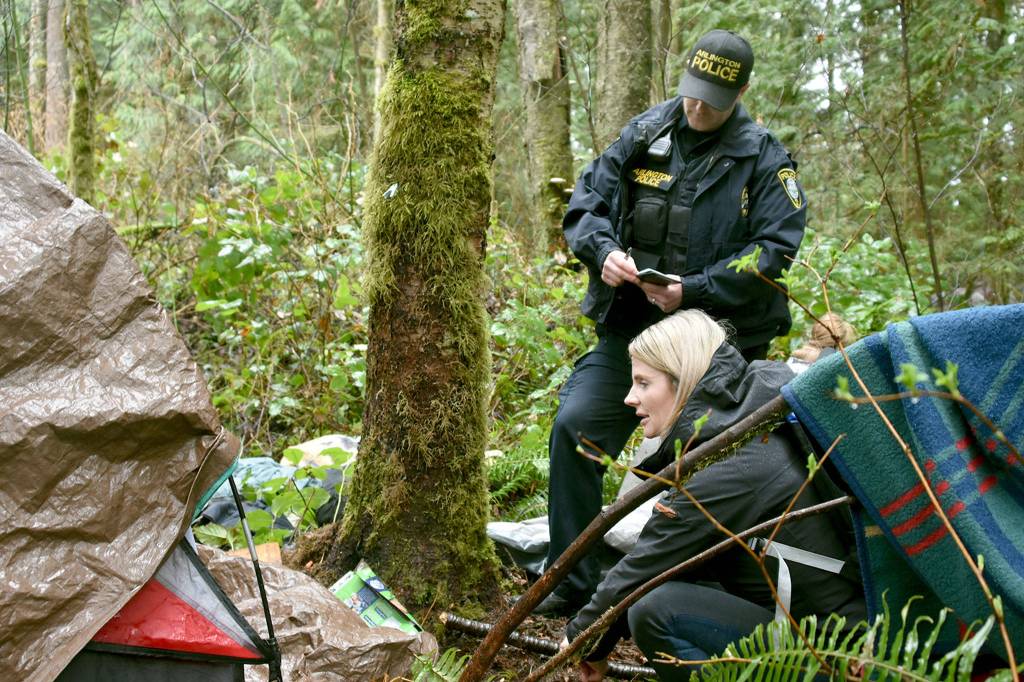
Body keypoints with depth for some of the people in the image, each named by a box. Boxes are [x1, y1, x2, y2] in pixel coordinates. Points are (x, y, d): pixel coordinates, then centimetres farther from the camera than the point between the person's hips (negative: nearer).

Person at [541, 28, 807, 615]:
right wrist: (604, 251, -12)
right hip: (628, 331, 4)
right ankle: (573, 584, 5)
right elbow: (587, 200, 10)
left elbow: (774, 251, -11)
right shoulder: (644, 136, 7)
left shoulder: (765, 160, -4)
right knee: (575, 428, -6)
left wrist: (693, 291, -22)